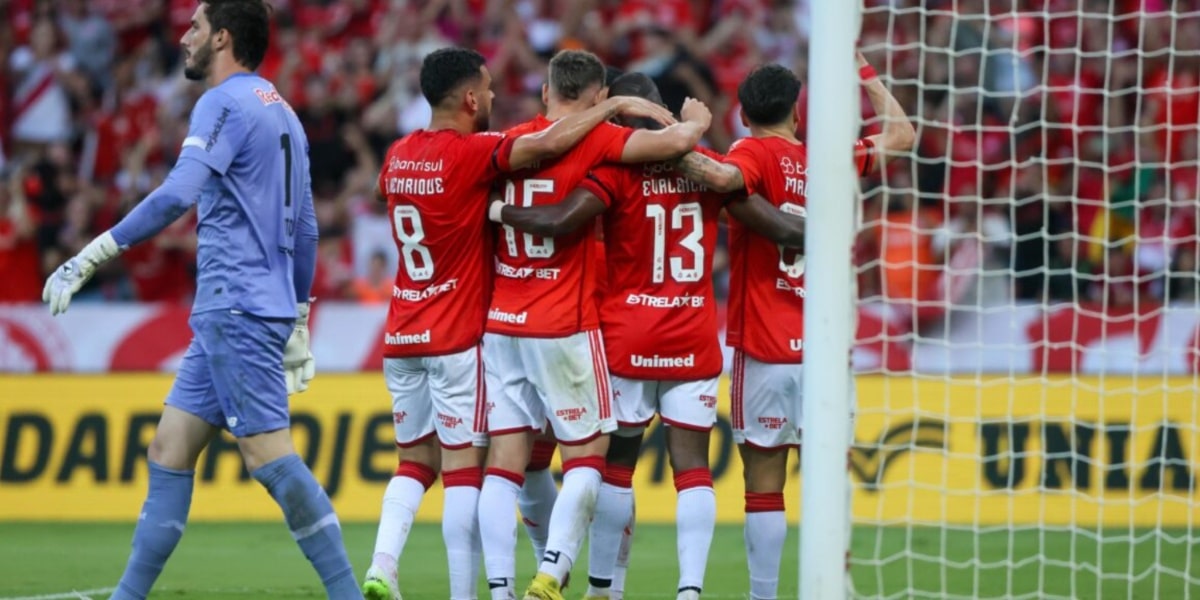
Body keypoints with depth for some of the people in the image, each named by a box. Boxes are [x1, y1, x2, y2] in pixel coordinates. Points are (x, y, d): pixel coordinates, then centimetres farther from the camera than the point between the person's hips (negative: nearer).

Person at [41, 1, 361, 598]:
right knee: (169, 451, 9)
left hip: (236, 309, -10)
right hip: (224, 317, 10)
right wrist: (297, 322, 28)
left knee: (270, 457, -11)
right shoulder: (281, 112, 19)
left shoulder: (225, 103, -10)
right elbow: (304, 230, 23)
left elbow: (177, 194, -25)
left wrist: (91, 256, -26)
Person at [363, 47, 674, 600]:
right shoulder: (470, 154, -14)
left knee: (415, 463, 13)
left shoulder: (398, 156, 7)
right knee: (464, 467, -3)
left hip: (402, 336, 6)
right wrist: (618, 106, -17)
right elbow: (548, 144, -27)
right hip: (458, 338, -6)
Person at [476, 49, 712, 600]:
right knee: (588, 456, 5)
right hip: (565, 328, -5)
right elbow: (678, 141, -17)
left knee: (504, 463, 4)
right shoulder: (596, 142, -8)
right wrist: (695, 120, 4)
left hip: (500, 324, 5)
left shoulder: (512, 141, 8)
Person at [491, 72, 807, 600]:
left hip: (626, 341, -2)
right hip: (694, 343, 2)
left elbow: (559, 221, -23)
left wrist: (497, 210, -7)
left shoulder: (617, 169, -10)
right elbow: (778, 228, 5)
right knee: (692, 467, 0)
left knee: (615, 465, 9)